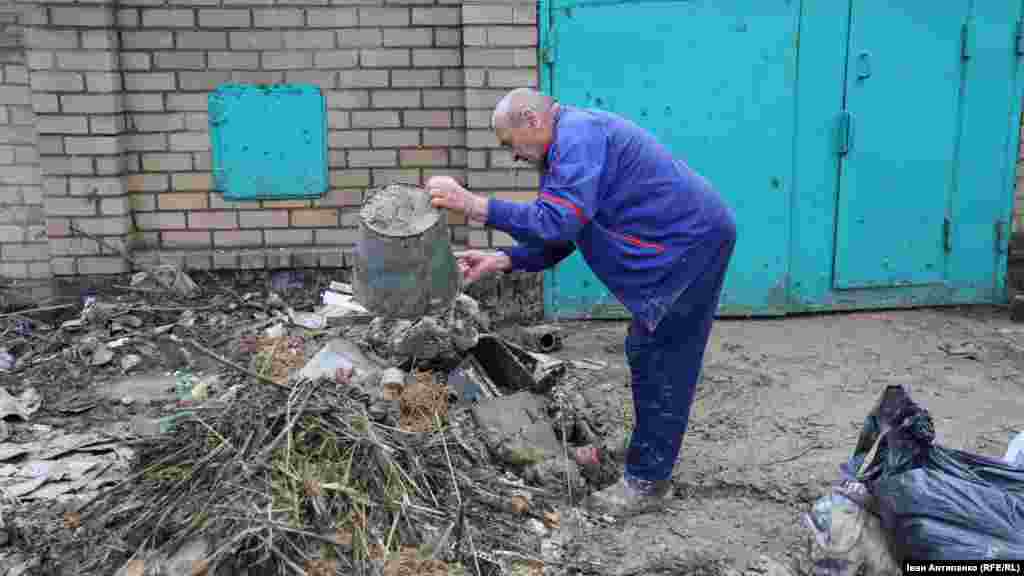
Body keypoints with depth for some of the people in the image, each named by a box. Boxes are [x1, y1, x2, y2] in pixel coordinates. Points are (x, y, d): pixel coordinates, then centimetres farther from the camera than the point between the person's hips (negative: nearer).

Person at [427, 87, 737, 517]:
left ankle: (647, 482, 5)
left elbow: (558, 223, -30)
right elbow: (560, 237, 11)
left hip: (692, 242, -11)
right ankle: (648, 461, 29)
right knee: (652, 359, 16)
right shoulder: (573, 142, 15)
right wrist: (500, 260, -1)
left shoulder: (578, 135, -18)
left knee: (658, 363, -5)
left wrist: (474, 205, -27)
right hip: (687, 242, 11)